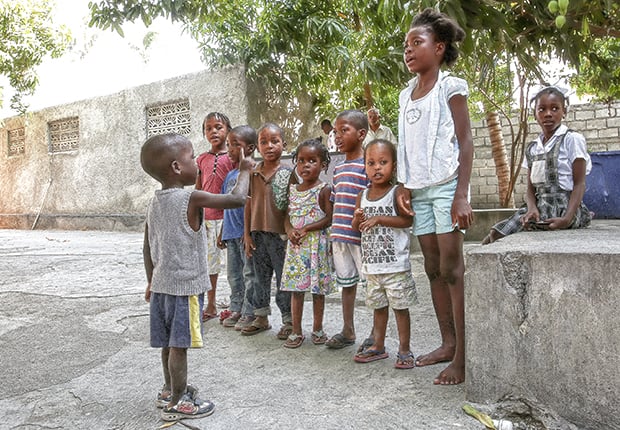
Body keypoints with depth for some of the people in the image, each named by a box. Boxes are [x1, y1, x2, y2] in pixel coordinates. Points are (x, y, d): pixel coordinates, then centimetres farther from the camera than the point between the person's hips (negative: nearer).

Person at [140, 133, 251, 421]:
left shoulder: (155, 202, 6)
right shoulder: (192, 198, -18)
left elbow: (148, 248, 12)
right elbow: (237, 199, -18)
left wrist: (151, 282, 22)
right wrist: (245, 171, 0)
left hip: (162, 283, 7)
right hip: (185, 285, -7)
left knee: (170, 342, 19)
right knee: (179, 345, 3)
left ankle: (170, 390, 35)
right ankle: (176, 403, 14)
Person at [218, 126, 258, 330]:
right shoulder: (230, 175, 14)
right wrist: (222, 232, 21)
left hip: (246, 231, -8)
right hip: (231, 233, 8)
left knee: (249, 274, 1)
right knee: (234, 274, 15)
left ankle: (249, 313, 11)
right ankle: (236, 309, 27)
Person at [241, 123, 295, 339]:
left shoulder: (287, 174, -6)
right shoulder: (253, 173, 4)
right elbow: (249, 204, 7)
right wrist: (247, 234, 5)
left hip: (280, 233, -4)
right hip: (258, 233, 4)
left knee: (284, 278, 5)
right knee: (260, 277, 15)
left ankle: (289, 320, 18)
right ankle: (261, 317, 29)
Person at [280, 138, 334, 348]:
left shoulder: (324, 189, -5)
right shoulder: (292, 190, 10)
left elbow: (329, 218, -12)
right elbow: (287, 216, 12)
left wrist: (306, 229, -16)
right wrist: (290, 231, -8)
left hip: (316, 243, -4)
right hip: (296, 244, 4)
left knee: (317, 288, 6)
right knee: (296, 288, 6)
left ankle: (317, 329, 22)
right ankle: (296, 331, 17)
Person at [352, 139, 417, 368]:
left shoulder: (397, 192, -8)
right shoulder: (363, 195, 8)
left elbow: (407, 221, -18)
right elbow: (356, 226, 13)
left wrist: (379, 219, -21)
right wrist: (358, 219, -10)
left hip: (396, 264, -5)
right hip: (371, 264, 6)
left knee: (400, 306, 3)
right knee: (379, 306, 17)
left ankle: (404, 350, 15)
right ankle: (378, 346, 29)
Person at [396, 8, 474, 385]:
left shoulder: (450, 87, -2)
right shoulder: (406, 95, 16)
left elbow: (465, 142, -7)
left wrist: (462, 194, -16)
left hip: (446, 185, -6)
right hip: (419, 189, 7)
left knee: (452, 270, -7)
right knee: (433, 269, 8)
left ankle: (463, 356, -1)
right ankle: (448, 343, 18)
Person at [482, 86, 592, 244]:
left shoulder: (572, 139, -2)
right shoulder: (532, 149, 14)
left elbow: (579, 184, -7)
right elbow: (531, 188, 9)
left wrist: (567, 219, -23)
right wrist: (532, 209, -15)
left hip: (564, 208, -6)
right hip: (539, 208, 6)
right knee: (494, 234, -12)